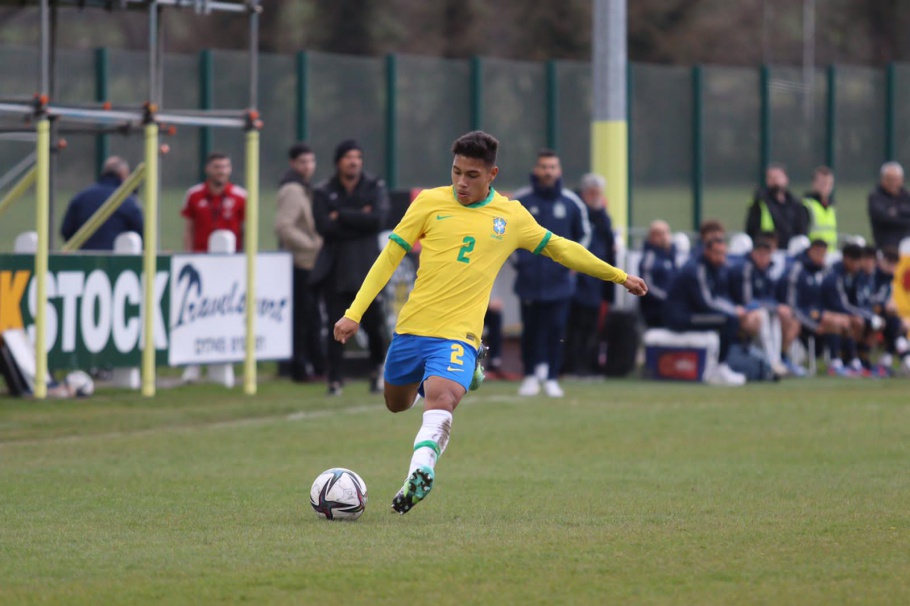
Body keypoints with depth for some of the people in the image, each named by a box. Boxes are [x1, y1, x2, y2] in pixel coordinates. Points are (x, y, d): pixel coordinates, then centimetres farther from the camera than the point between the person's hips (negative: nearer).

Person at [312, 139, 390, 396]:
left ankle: (377, 369, 22)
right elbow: (324, 227, -8)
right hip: (335, 266, 0)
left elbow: (378, 220, -10)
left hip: (367, 265, 0)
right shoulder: (323, 192, 7)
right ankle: (335, 380, 1)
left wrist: (341, 216, -8)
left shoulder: (375, 187, 6)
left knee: (374, 322, -4)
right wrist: (359, 219, -8)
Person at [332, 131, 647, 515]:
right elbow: (390, 256, 3)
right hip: (411, 326, 2)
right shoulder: (430, 202, 1)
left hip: (458, 335, -2)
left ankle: (419, 471, -38)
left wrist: (619, 276, 21)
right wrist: (355, 313, -2)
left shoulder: (512, 216, 5)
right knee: (397, 404, 20)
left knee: (440, 399, -29)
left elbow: (560, 248, 18)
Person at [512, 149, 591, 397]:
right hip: (529, 278, 0)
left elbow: (583, 234, 16)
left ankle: (551, 378, 5)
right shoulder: (521, 200, 1)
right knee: (530, 328, 2)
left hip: (559, 280, 0)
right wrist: (513, 255, 2)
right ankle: (530, 375, 13)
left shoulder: (571, 202, 5)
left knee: (556, 329, -2)